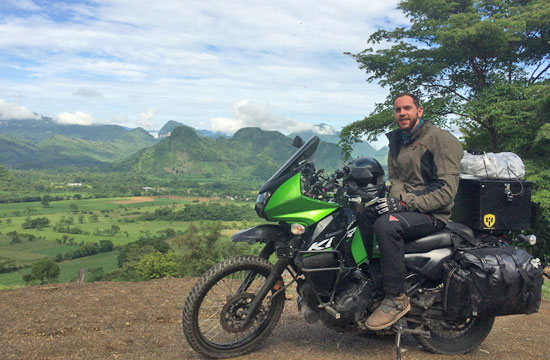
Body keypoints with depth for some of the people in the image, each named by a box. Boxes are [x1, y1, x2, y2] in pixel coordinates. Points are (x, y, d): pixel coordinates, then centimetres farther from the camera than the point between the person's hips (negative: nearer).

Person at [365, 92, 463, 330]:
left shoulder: (441, 139, -8)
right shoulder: (397, 141, 17)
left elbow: (447, 190, -16)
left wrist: (406, 203, -25)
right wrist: (396, 197, -11)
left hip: (433, 213, -8)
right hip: (406, 206, 8)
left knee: (386, 225, -34)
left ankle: (397, 299, -25)